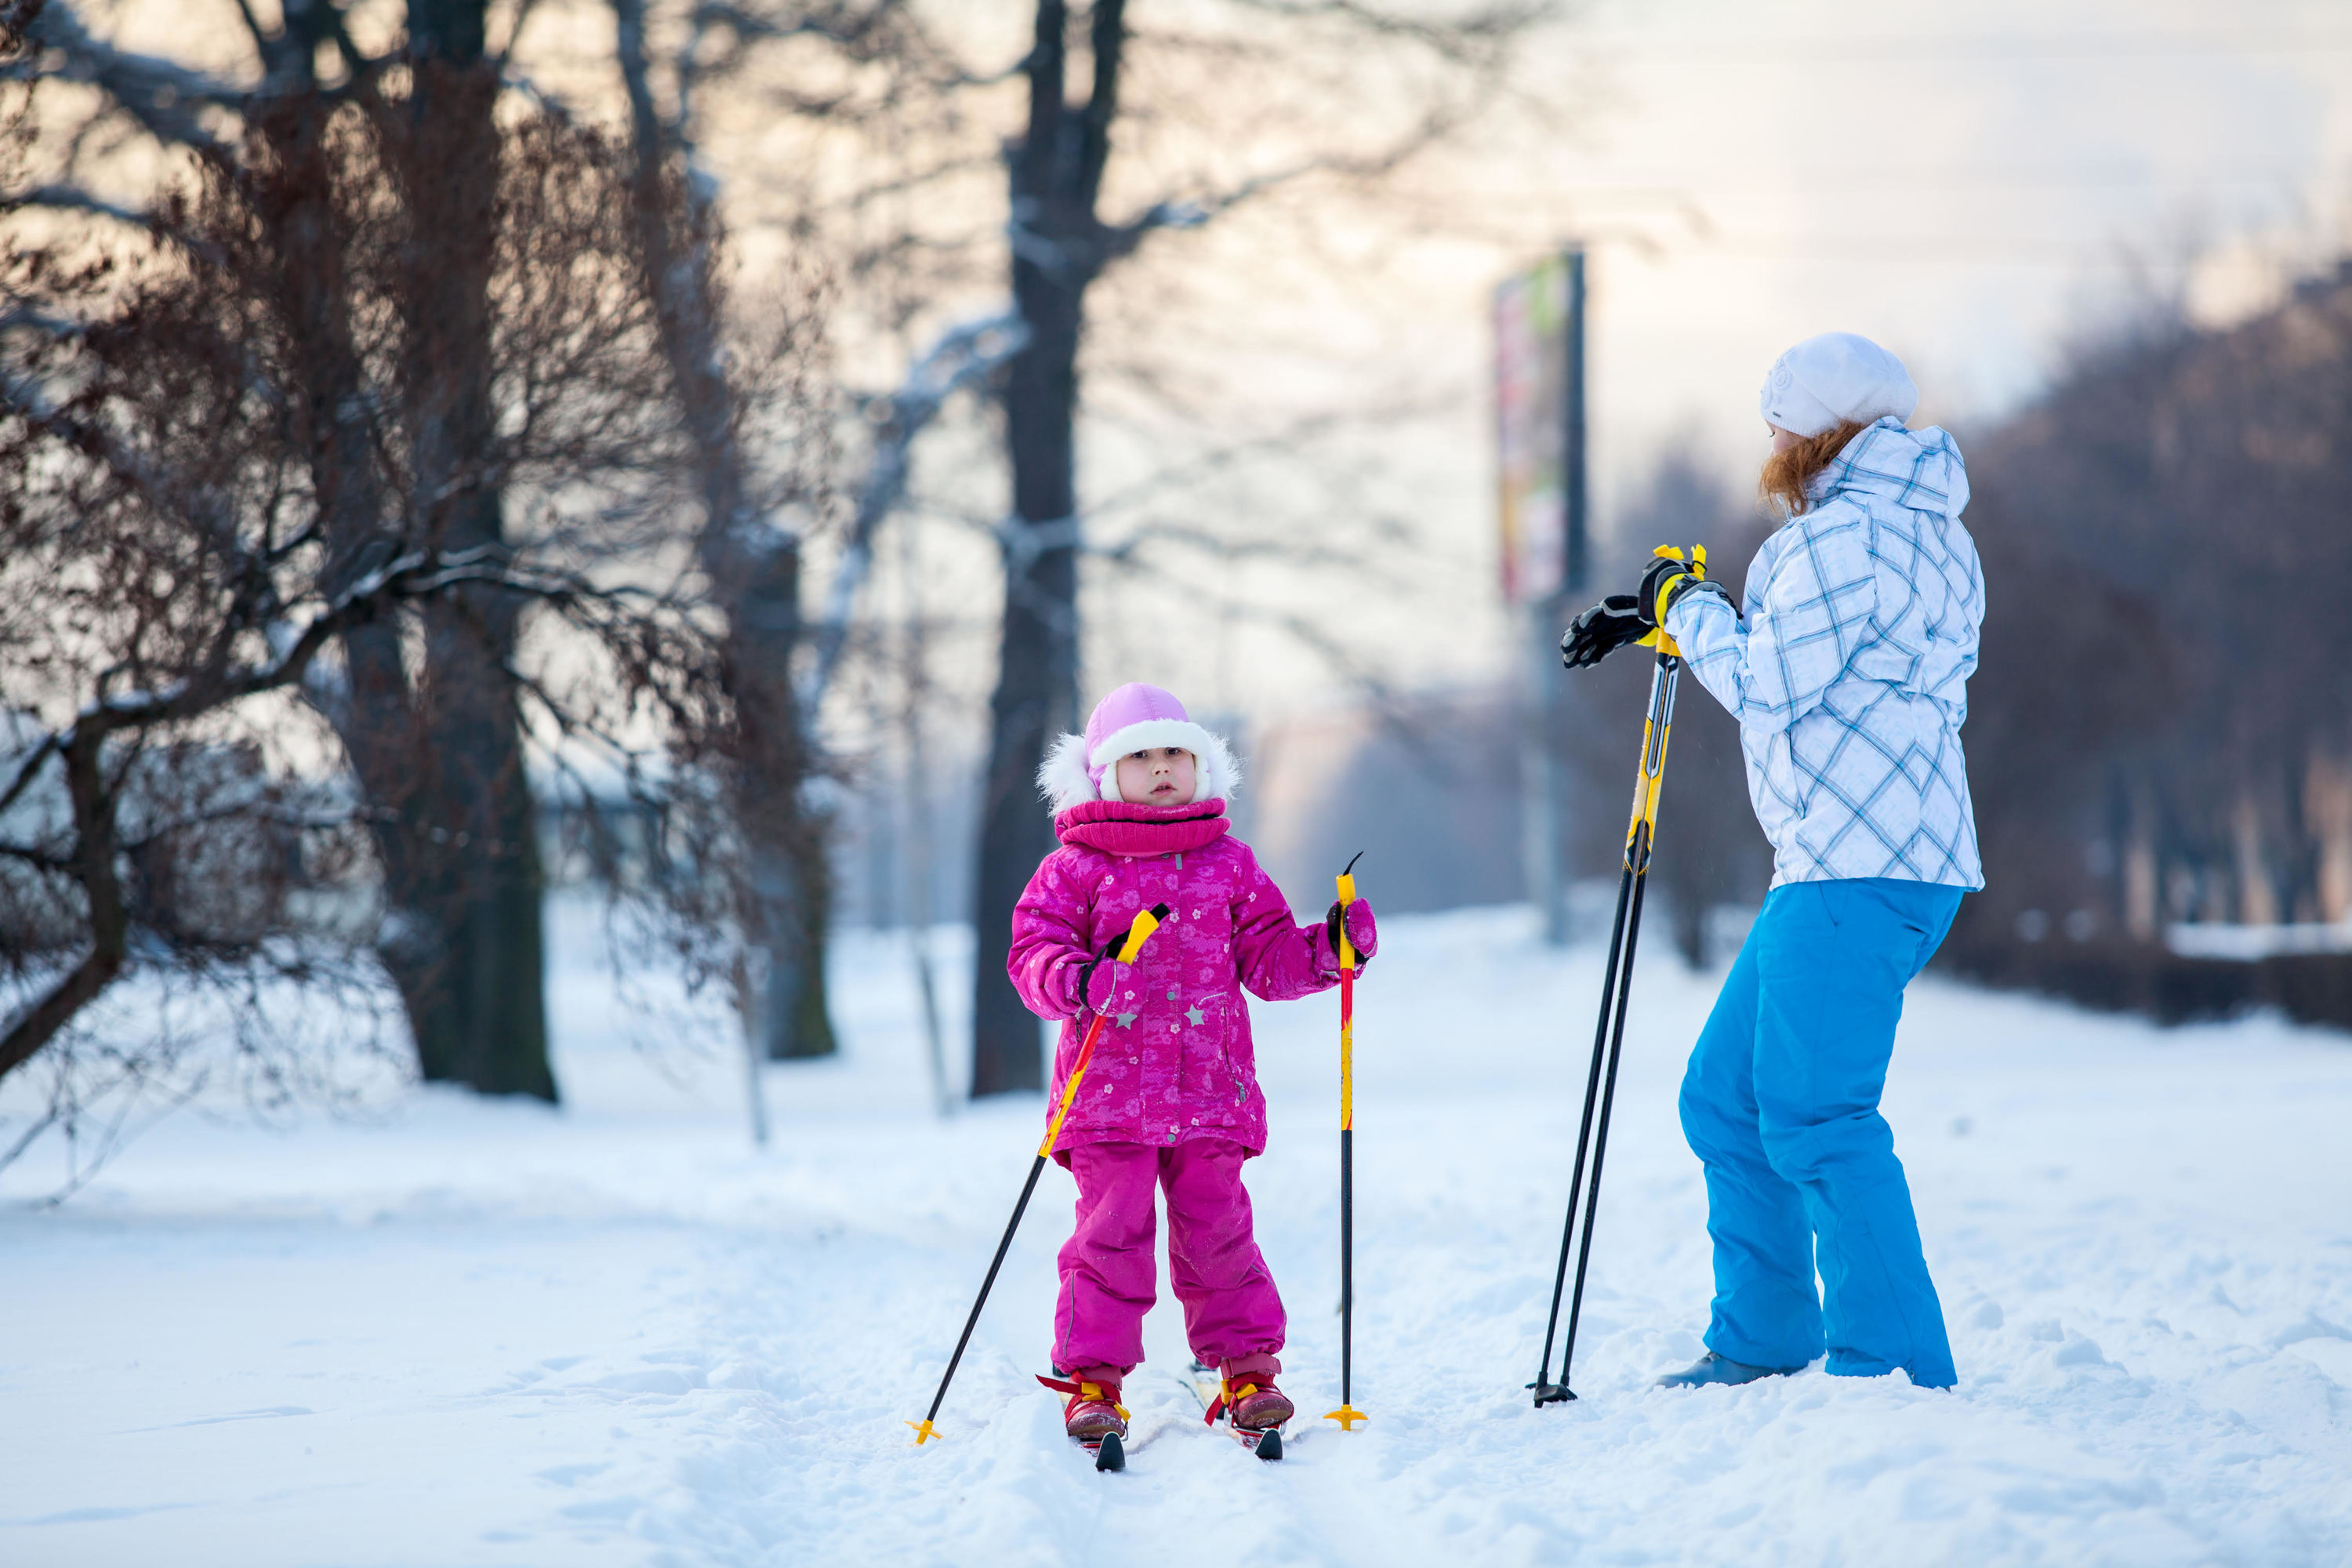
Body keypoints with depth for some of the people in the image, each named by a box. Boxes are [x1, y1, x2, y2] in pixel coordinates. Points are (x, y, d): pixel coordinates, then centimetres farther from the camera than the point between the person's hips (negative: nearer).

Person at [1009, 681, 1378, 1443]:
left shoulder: (1228, 864, 13)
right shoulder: (1076, 868, 3)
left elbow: (1267, 959, 15)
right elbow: (1034, 950, -3)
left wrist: (1325, 950, -2)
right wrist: (1076, 980, -24)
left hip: (1210, 1091, 2)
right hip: (1111, 1091, -2)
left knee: (1217, 1230, 2)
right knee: (1111, 1231, -5)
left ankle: (1247, 1367, 13)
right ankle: (1093, 1376, 5)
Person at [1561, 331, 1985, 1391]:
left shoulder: (1846, 537, -12)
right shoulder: (1923, 533, 20)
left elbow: (1770, 685, -15)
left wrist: (1688, 607, 1)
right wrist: (1658, 616, 27)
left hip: (1860, 870, -11)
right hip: (1840, 864, 11)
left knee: (1815, 1117, -13)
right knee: (1726, 1099, 16)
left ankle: (1897, 1373, -14)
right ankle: (1762, 1343, 23)